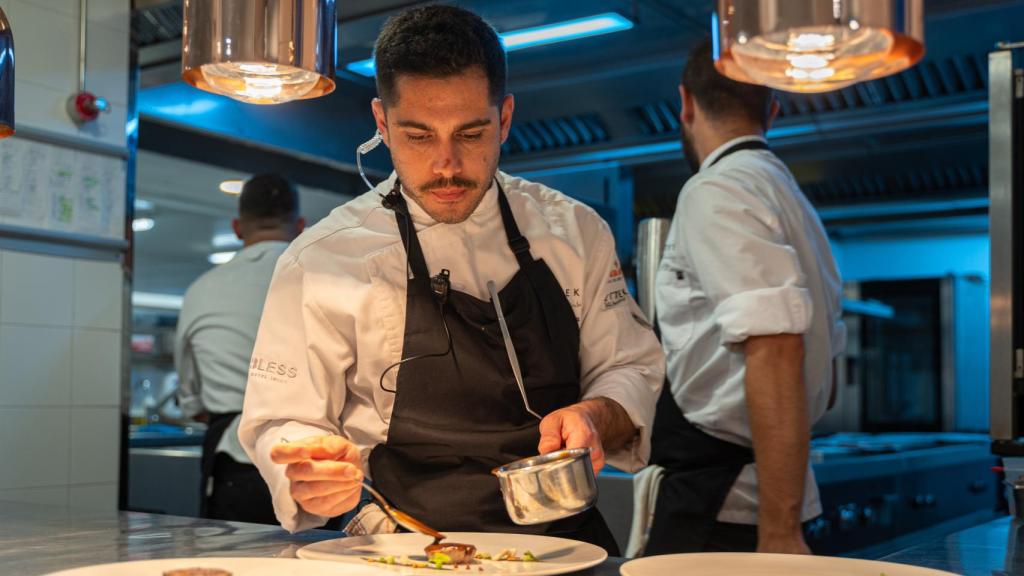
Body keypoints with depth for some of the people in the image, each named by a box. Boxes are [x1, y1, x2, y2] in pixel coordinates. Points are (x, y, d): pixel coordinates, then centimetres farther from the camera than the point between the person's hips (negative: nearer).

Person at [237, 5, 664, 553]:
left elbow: (631, 369, 11)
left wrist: (597, 418, -11)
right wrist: (310, 479, -22)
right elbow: (282, 423, 0)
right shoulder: (321, 260, -3)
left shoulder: (574, 231, 6)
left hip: (564, 540, 2)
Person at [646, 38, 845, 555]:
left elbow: (774, 346, -26)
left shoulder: (716, 191, -13)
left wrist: (779, 532, -26)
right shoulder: (785, 191, 15)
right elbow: (824, 346, 23)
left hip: (715, 503, -9)